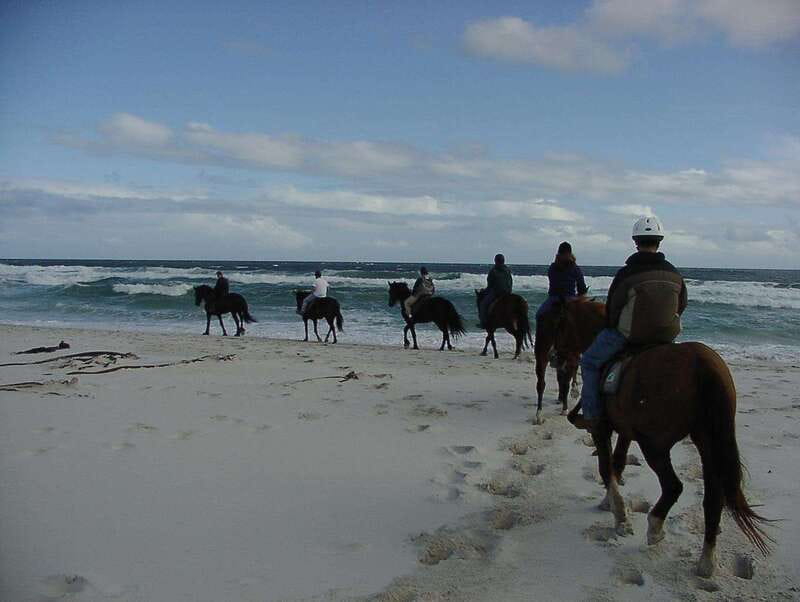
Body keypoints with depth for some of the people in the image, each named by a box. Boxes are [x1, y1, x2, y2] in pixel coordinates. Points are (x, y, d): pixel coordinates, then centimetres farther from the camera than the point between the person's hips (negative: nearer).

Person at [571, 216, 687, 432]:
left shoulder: (626, 274, -15)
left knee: (590, 362, 12)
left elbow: (611, 308, -7)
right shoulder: (675, 274, 0)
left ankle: (592, 415, 9)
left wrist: (611, 327, 12)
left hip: (628, 334, -4)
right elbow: (681, 306, 12)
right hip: (665, 336, 5)